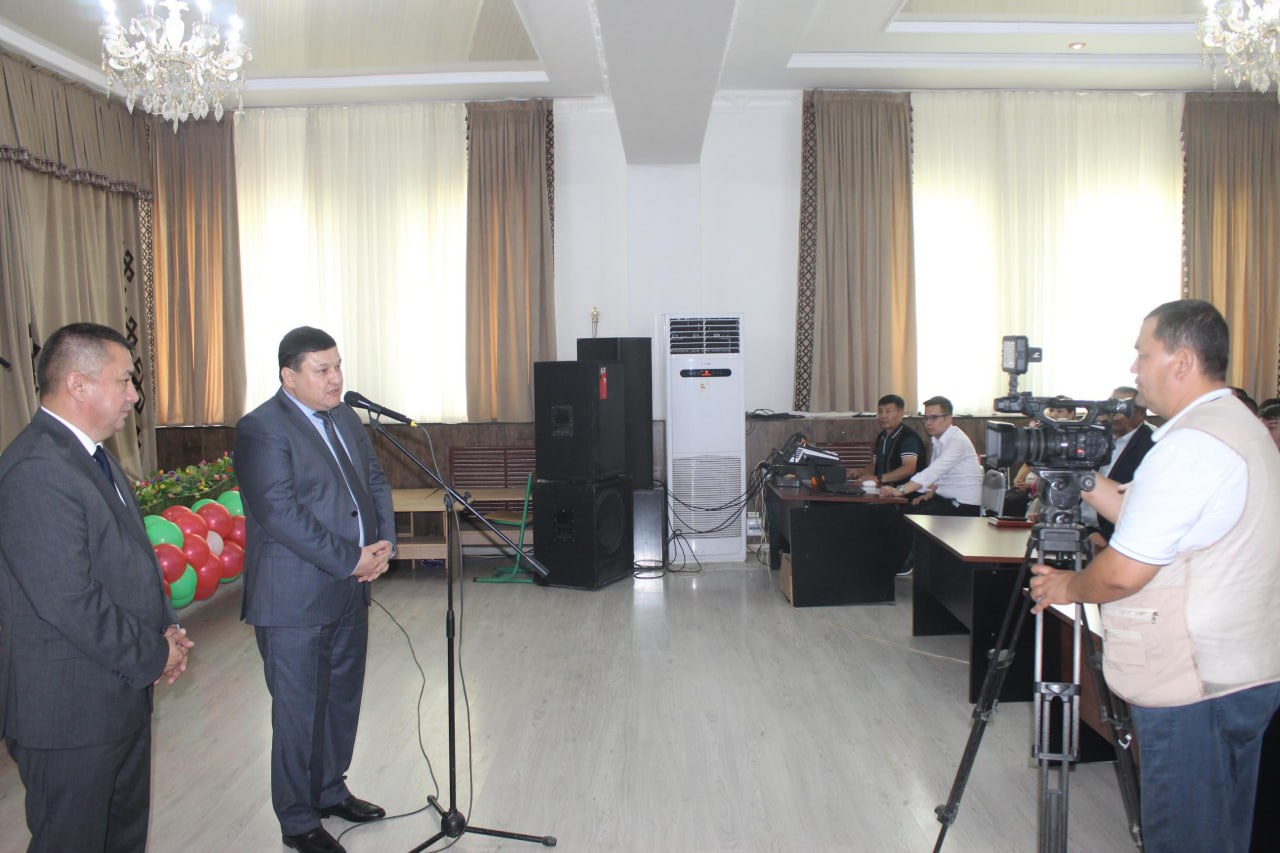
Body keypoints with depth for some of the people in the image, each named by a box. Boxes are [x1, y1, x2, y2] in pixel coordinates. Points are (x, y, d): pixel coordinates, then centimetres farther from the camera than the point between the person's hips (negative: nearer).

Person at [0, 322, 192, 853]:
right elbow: (69, 601, -27)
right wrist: (154, 655, -15)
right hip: (71, 709, -9)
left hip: (123, 692, 9)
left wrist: (166, 629, 1)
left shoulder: (93, 455, 10)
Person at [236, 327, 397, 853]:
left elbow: (374, 482, 13)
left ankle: (331, 791, 38)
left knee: (343, 700, 19)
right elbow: (280, 515, -22)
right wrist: (352, 560, -20)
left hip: (349, 591, 8)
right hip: (295, 600, -8)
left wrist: (384, 542, -4)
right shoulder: (261, 430, -14)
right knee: (300, 711, 5)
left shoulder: (344, 418, 11)